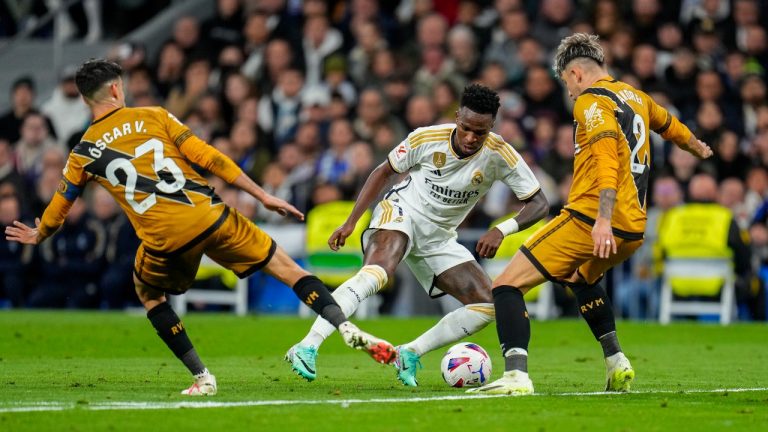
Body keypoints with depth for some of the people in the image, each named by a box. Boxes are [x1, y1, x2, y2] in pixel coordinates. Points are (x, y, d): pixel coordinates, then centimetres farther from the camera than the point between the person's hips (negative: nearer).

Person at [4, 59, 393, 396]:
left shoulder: (84, 153, 10)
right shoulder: (153, 117, 8)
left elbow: (60, 204, 23)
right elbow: (209, 158, 3)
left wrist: (38, 236, 45)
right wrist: (263, 196, 5)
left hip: (164, 241, 0)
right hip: (210, 216, 0)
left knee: (148, 293, 29)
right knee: (285, 267, 10)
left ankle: (201, 377, 17)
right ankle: (347, 328, -5)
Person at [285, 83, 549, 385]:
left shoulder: (500, 155, -15)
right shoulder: (426, 139, -16)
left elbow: (538, 203, -11)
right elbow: (384, 172, 0)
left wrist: (501, 230, -30)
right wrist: (351, 222, -5)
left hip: (438, 238, 4)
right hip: (401, 213, -4)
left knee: (487, 306, -8)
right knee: (377, 272, -36)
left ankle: (408, 355, -3)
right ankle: (307, 347, -44)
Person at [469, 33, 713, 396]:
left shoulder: (591, 101, -7)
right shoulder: (636, 98, 18)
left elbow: (608, 158, -21)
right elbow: (670, 126, 39)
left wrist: (603, 220, -31)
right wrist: (698, 148, 61)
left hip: (590, 221, -9)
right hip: (633, 230, 9)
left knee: (507, 285, -9)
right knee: (581, 279, 38)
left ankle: (516, 376, -25)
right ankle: (616, 363, 26)